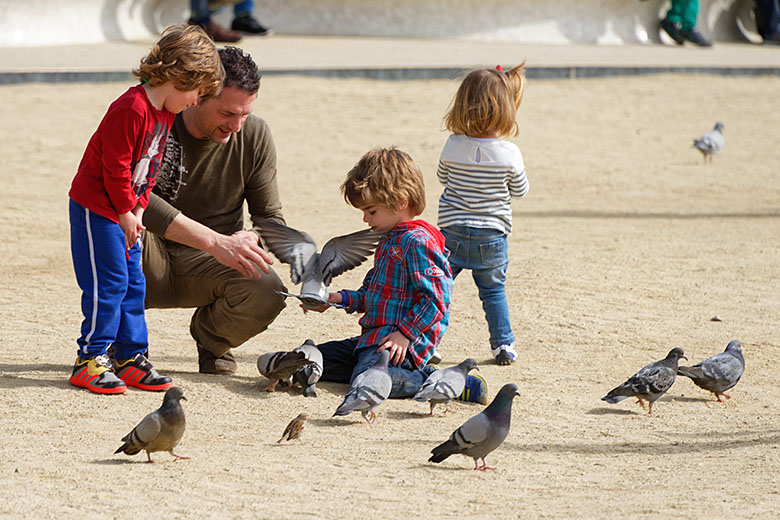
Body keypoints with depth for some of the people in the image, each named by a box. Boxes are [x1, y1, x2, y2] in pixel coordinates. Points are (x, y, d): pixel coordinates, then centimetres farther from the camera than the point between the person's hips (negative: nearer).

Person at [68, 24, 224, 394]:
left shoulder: (165, 114, 8)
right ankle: (90, 360, -2)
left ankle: (131, 357, 15)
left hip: (124, 209, 9)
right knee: (109, 281, -9)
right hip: (96, 207, -9)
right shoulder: (131, 109, -24)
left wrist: (138, 210, 4)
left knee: (132, 283, 9)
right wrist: (126, 213, -15)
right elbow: (115, 167, -23)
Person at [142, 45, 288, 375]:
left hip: (207, 267, 3)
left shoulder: (255, 136, -5)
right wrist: (216, 242, -43)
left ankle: (209, 334, 8)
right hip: (149, 268, -3)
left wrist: (251, 239, -26)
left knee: (268, 293, -28)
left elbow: (272, 218, 1)